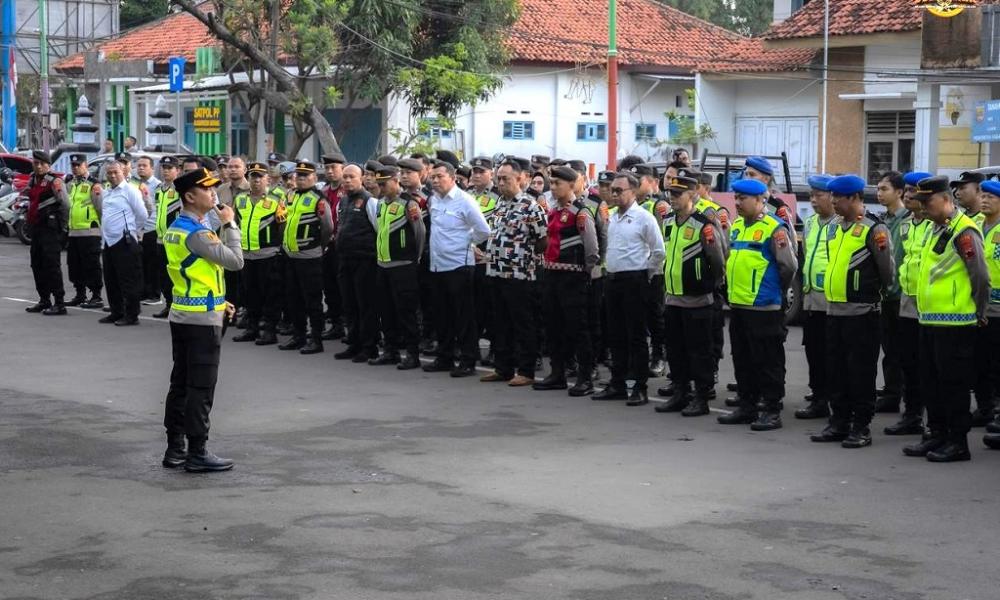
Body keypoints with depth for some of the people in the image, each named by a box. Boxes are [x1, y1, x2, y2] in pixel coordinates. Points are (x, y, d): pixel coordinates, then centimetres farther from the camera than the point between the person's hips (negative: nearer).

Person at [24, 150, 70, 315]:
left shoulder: (55, 182, -10)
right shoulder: (32, 180, 15)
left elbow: (65, 205, -12)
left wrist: (61, 226, -11)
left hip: (50, 229, -9)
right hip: (35, 228, 9)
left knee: (52, 266, -10)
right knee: (37, 265, 13)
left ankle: (59, 303, -8)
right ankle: (44, 300, 23)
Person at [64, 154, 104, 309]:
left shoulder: (93, 184, -7)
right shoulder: (70, 184, 16)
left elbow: (101, 208, -9)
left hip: (89, 231, -8)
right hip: (73, 231, 8)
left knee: (91, 265, -4)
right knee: (74, 265, 13)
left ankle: (96, 297, 1)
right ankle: (80, 295, 24)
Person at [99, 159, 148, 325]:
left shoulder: (130, 190, -7)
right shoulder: (106, 192, 15)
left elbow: (143, 215, -8)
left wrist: (131, 231, 2)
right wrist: (105, 230, 17)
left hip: (124, 242, -8)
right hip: (109, 241, 8)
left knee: (128, 281, -5)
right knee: (111, 280, 12)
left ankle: (131, 315, 0)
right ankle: (116, 313, 22)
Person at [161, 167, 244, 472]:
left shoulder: (174, 229, 11)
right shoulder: (197, 233, -20)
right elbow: (235, 261, -18)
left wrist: (217, 300, 17)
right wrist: (229, 224, -9)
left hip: (181, 315, 9)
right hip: (202, 320, -9)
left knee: (180, 383, 12)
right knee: (201, 388, -4)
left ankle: (175, 448, 17)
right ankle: (197, 453, 0)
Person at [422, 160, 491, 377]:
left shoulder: (464, 201, -11)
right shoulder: (433, 200, 9)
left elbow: (484, 231, -11)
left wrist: (465, 242, 1)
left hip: (458, 266, -7)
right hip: (437, 266, 7)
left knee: (464, 317, -1)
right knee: (442, 316, 13)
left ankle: (467, 361, 4)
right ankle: (444, 358, 23)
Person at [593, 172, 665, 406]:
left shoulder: (643, 217, -10)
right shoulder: (612, 216, 12)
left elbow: (659, 251, -8)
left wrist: (648, 274, -2)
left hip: (634, 281, -7)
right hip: (613, 279, 7)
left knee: (636, 336, -3)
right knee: (616, 335, 11)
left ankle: (640, 388, 1)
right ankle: (617, 385, 18)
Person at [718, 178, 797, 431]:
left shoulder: (774, 228, -12)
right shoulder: (737, 226, 13)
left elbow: (789, 266, -11)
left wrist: (775, 290, 0)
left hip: (763, 307, -8)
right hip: (737, 305, 8)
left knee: (768, 361, -1)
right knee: (742, 360, 14)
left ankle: (771, 411, 5)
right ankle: (747, 407, 24)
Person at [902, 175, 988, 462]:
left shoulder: (964, 231, -15)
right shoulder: (936, 229, 15)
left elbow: (981, 278, -15)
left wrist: (979, 315, -7)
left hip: (954, 323, -9)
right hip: (930, 320, 9)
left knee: (953, 383, -2)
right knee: (932, 381, 14)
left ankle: (958, 442, 5)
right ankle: (936, 434, 23)